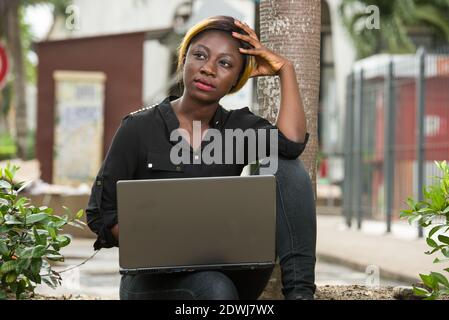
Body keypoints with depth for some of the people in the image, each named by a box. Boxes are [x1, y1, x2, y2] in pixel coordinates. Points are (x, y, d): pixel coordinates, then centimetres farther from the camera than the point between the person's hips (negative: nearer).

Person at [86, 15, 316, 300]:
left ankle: (299, 291, -24)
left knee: (287, 167, -15)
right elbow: (101, 213, -2)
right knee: (215, 288, -41)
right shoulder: (139, 129, -2)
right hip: (154, 276, -4)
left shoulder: (240, 127, 6)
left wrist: (285, 69, -8)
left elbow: (291, 144, -17)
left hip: (228, 271, 4)